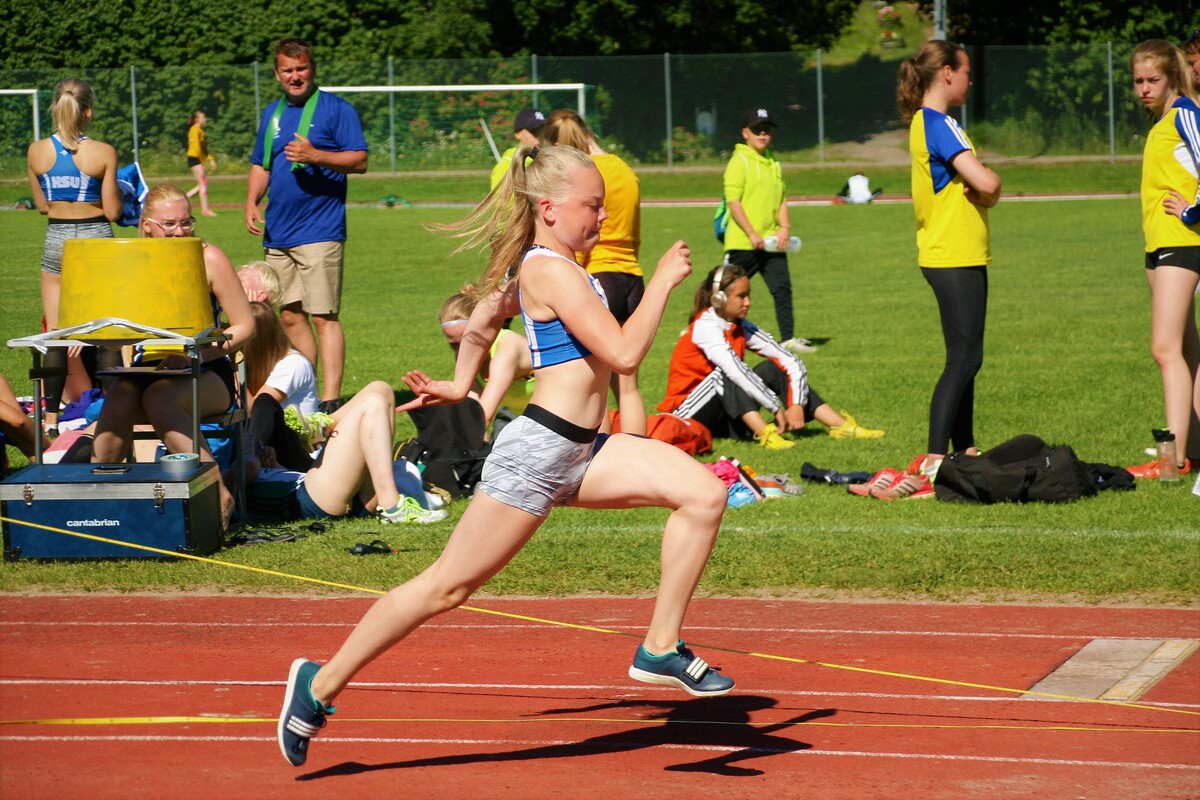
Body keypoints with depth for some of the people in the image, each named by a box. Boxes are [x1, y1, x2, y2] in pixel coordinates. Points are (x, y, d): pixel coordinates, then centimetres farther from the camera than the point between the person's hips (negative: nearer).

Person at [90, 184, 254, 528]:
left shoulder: (209, 258, -2)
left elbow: (245, 326, -3)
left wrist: (196, 354, -18)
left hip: (206, 374, -3)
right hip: (148, 370, 3)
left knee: (158, 399, -36)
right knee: (119, 398, -31)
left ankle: (217, 496, -36)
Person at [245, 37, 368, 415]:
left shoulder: (336, 109, -2)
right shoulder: (272, 114, 17)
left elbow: (359, 160, -8)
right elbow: (260, 166, 23)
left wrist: (315, 156, -21)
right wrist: (251, 202, 6)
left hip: (319, 231, -7)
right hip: (278, 232, 7)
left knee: (323, 316, -10)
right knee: (290, 317, 9)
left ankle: (330, 400, -12)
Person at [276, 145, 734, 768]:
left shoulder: (545, 267, 15)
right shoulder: (551, 270, -15)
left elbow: (489, 311, 33)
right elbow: (624, 353, -21)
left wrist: (461, 384, 36)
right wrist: (664, 280, -12)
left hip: (579, 452, 10)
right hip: (537, 450, -10)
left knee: (704, 492, -7)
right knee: (448, 586, -3)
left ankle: (661, 650, -2)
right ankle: (321, 683, 8)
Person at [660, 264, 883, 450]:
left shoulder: (741, 328, 4)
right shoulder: (705, 326, -19)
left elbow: (793, 362, 0)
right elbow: (735, 370, -32)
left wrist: (797, 405, -16)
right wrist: (778, 409, -32)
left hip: (727, 416, 7)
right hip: (688, 415, -7)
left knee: (774, 369, -5)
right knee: (726, 371, -30)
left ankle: (842, 426, -15)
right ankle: (765, 434, -45)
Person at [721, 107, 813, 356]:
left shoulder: (774, 164, 15)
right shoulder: (739, 161, -7)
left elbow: (781, 200, 18)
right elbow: (733, 201, -13)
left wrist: (784, 227, 0)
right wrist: (752, 234, -18)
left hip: (771, 241, 6)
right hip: (742, 243, -6)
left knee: (782, 287, -2)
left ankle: (788, 338, 3)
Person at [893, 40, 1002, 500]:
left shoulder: (925, 122, 16)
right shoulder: (939, 125, -16)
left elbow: (977, 187, 15)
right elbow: (987, 183, -25)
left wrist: (980, 192, -7)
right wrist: (987, 188, -2)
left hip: (957, 256, 10)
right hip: (955, 256, -10)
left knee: (964, 357, 15)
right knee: (964, 358, -12)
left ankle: (964, 450, 22)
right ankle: (932, 466, -15)